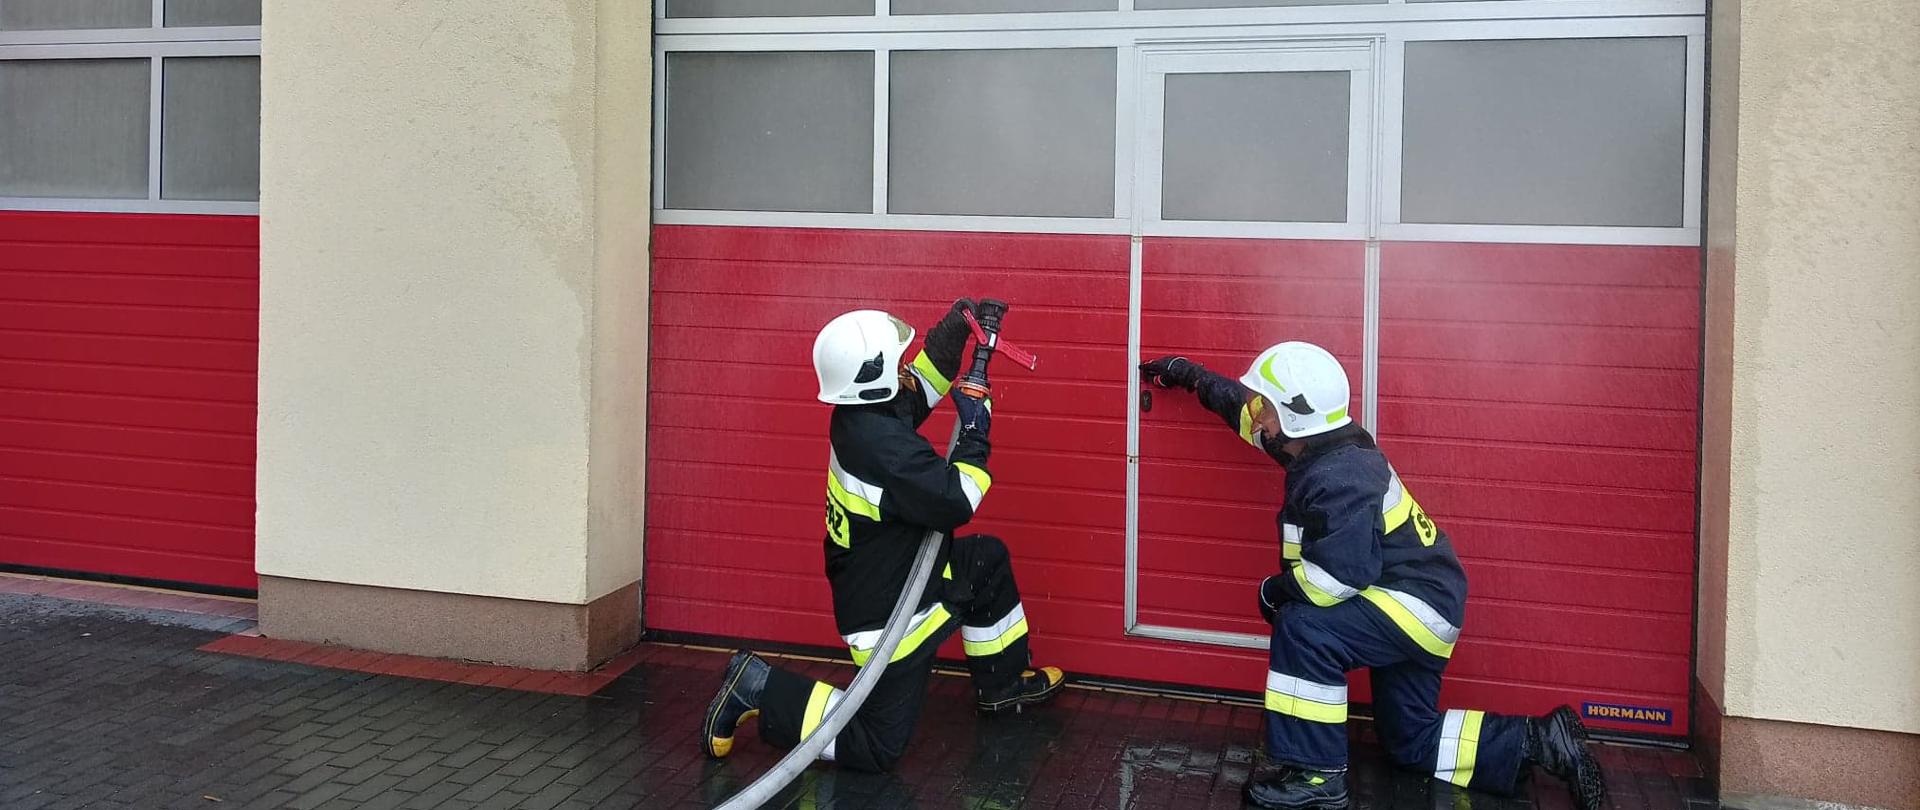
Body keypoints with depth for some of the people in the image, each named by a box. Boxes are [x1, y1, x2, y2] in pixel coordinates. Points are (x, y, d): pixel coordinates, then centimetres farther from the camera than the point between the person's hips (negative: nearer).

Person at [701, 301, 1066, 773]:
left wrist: (957, 325, 3)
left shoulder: (867, 411, -4)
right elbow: (954, 504, -27)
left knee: (989, 560, 26)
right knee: (877, 747, 1)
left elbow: (922, 383, 14)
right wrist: (975, 437, -15)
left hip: (902, 571, 10)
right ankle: (759, 691, 2)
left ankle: (1004, 684, 39)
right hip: (888, 612, -10)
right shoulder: (882, 442, -32)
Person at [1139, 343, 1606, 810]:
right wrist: (1191, 377, 26)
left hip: (1418, 606, -11)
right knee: (1411, 742, 16)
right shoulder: (1322, 447, 2)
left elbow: (1339, 574, -33)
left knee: (1302, 629, -25)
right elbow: (1252, 414, 20)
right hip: (1413, 609, 11)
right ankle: (1542, 742, 22)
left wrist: (1274, 591, -17)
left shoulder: (1339, 478, -27)